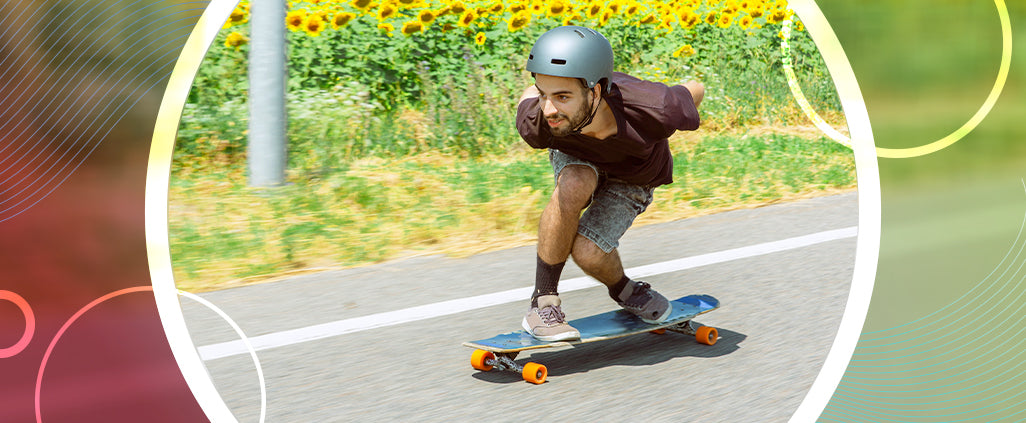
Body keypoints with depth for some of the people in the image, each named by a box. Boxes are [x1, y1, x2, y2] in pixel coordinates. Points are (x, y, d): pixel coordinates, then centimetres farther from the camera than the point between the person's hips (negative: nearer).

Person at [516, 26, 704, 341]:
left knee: (587, 252, -23)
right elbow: (529, 94, -13)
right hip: (576, 158, 1)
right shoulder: (535, 126, -38)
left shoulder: (650, 111, -43)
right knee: (574, 186, -35)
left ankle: (623, 290, 13)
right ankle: (543, 303, -19)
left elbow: (695, 91, -20)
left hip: (633, 179, 0)